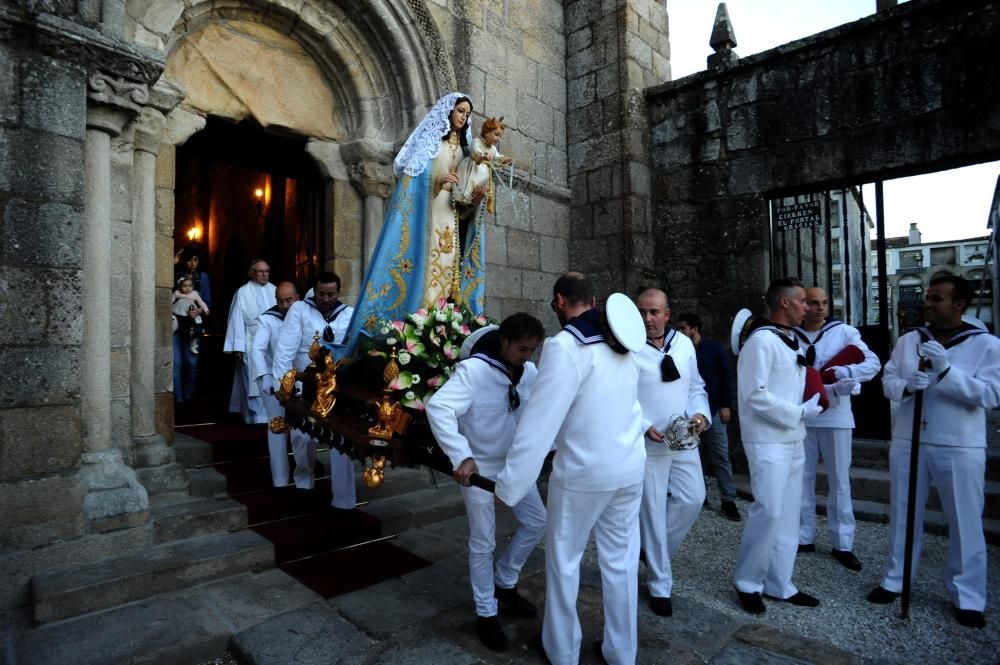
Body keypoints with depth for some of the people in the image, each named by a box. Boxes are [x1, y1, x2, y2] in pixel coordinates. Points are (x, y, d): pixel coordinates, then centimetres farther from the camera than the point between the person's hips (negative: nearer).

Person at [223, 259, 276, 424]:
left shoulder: (274, 290, 9)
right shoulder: (243, 292, -3)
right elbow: (237, 320, -5)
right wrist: (238, 347, -9)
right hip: (253, 345, -4)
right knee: (255, 381, -2)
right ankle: (257, 416, 6)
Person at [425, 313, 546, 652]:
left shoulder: (530, 372, -6)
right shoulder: (473, 370, -26)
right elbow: (437, 408, -35)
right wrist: (462, 457, -43)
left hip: (514, 462, 7)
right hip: (477, 466, -6)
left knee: (536, 522, 14)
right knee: (483, 542, 5)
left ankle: (504, 583, 37)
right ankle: (486, 613, 28)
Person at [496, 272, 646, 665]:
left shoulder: (564, 346, -19)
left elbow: (540, 422, -22)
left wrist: (509, 485, -16)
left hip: (584, 471, -6)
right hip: (632, 465, 6)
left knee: (564, 559, 14)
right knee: (621, 559, 18)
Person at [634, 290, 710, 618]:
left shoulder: (685, 344, 5)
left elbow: (696, 386, 12)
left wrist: (700, 413, -6)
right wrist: (645, 426, -19)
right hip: (647, 443, -5)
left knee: (692, 499, 9)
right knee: (653, 511, 4)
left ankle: (654, 548, 34)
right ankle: (660, 586, 21)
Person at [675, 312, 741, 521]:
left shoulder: (715, 348, -1)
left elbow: (726, 377, -1)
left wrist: (726, 405, -7)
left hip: (713, 411, -2)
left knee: (720, 456, 1)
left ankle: (728, 500, 7)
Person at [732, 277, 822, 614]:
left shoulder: (791, 342, 14)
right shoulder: (762, 340, -15)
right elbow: (756, 395, -20)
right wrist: (800, 412, -14)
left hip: (793, 441, 9)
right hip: (768, 442, -9)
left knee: (788, 515, 12)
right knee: (769, 511, -8)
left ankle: (779, 584, 24)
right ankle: (746, 582, 10)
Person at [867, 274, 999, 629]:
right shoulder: (908, 340, 6)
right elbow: (887, 380, 4)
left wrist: (946, 369, -24)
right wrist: (906, 385, -17)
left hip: (960, 447, -3)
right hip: (907, 442, 3)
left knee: (965, 523, 7)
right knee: (903, 516, 13)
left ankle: (968, 597, 24)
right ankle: (895, 580, 28)